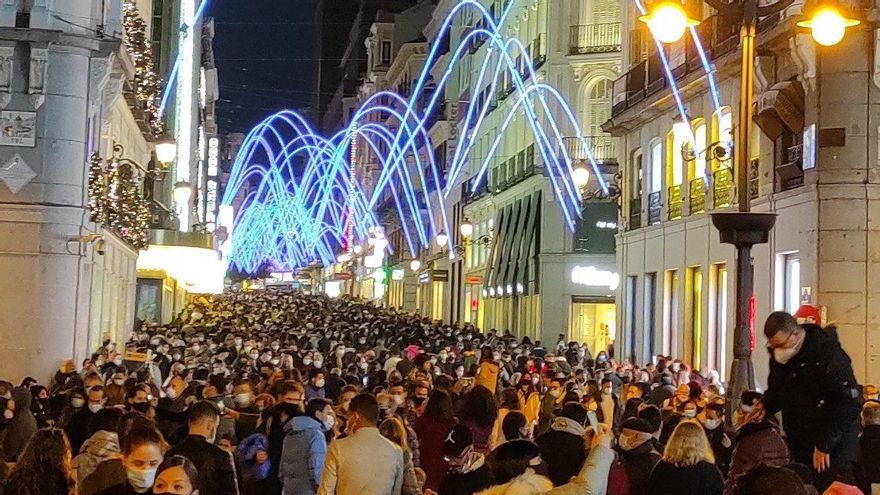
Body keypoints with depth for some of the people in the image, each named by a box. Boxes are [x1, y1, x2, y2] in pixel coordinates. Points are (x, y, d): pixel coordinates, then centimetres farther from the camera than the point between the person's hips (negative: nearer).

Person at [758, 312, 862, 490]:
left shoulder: (829, 354, -19)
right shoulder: (778, 357, 5)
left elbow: (850, 403, -22)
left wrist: (824, 445, -21)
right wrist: (766, 406, 0)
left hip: (834, 448, -7)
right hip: (798, 445, 7)